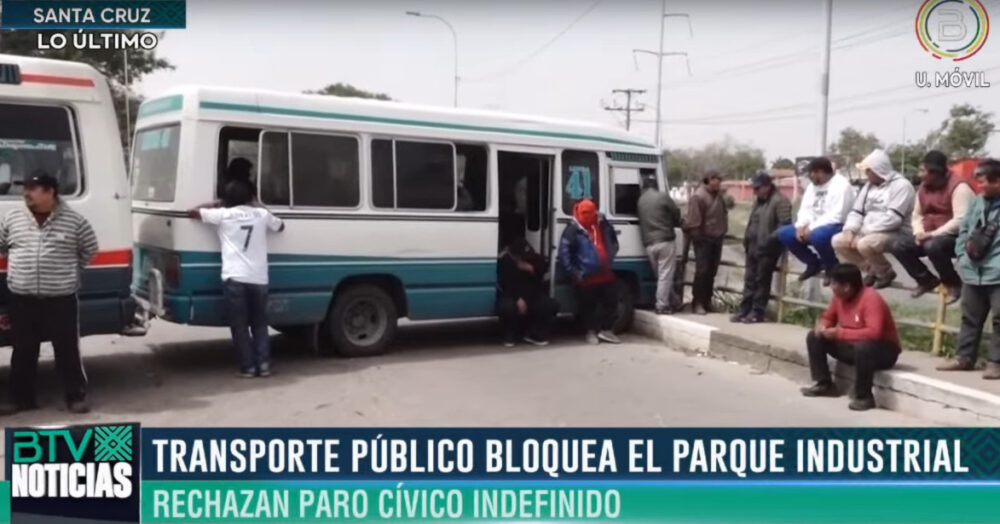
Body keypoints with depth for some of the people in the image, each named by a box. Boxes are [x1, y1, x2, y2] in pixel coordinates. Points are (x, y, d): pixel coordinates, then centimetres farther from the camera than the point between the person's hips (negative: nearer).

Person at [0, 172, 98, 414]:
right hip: (21, 300, 3)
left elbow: (89, 250, 9)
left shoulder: (74, 221, -3)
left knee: (67, 350, 2)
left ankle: (76, 396, 13)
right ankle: (21, 398, 24)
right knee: (23, 351, 11)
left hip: (61, 300, -3)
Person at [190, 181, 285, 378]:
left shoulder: (223, 214, 3)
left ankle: (248, 367, 6)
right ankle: (264, 365, 11)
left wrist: (213, 205, 24)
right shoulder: (262, 214, 9)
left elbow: (192, 212, 11)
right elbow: (280, 226, 29)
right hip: (258, 279, 3)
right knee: (260, 324, 14)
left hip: (235, 279, -2)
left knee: (240, 326, 5)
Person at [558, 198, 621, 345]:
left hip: (605, 274, 5)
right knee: (588, 306, 4)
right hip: (586, 277, -5)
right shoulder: (573, 230, -13)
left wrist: (610, 259, 14)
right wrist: (574, 272, -17)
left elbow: (613, 241, 22)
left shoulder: (603, 224, 4)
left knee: (611, 301, 8)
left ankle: (606, 330, 23)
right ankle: (591, 332, 20)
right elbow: (564, 254, -15)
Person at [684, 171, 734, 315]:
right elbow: (693, 220, -17)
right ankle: (697, 302, -2)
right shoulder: (699, 196, -17)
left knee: (712, 271, 12)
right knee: (702, 271, -8)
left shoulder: (720, 194, 9)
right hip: (704, 238, -7)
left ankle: (707, 300, 20)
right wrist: (697, 237, -14)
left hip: (717, 238, 8)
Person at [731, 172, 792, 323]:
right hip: (753, 246, 8)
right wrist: (747, 238, 16)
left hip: (767, 248, -8)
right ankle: (745, 310, 15)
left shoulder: (780, 201, -11)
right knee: (749, 280, 10)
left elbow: (785, 224, -18)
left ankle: (757, 313, 4)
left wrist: (771, 240, -22)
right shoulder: (758, 200, 17)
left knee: (762, 281, -2)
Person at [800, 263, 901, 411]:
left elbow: (873, 333, -39)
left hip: (883, 350, -8)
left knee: (863, 347, -41)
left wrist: (839, 333, -32)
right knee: (814, 337, 0)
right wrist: (822, 326, -12)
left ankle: (864, 396, -23)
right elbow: (828, 317, 13)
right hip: (852, 345, 8)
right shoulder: (839, 296, -3)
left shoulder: (871, 298, -27)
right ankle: (824, 384, 5)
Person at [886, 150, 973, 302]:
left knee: (933, 246, -39)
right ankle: (927, 280, 7)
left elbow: (960, 221, -26)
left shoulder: (959, 187, -18)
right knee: (897, 245, -10)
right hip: (930, 237, 8)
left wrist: (932, 234, -25)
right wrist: (919, 233, -7)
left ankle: (953, 284, -13)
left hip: (957, 238, -8)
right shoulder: (923, 187, 6)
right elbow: (917, 215, 13)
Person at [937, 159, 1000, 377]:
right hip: (973, 272, 6)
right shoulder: (976, 202, 11)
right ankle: (964, 358, 24)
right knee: (970, 318, 14)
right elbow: (963, 230, 18)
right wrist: (962, 255, 8)